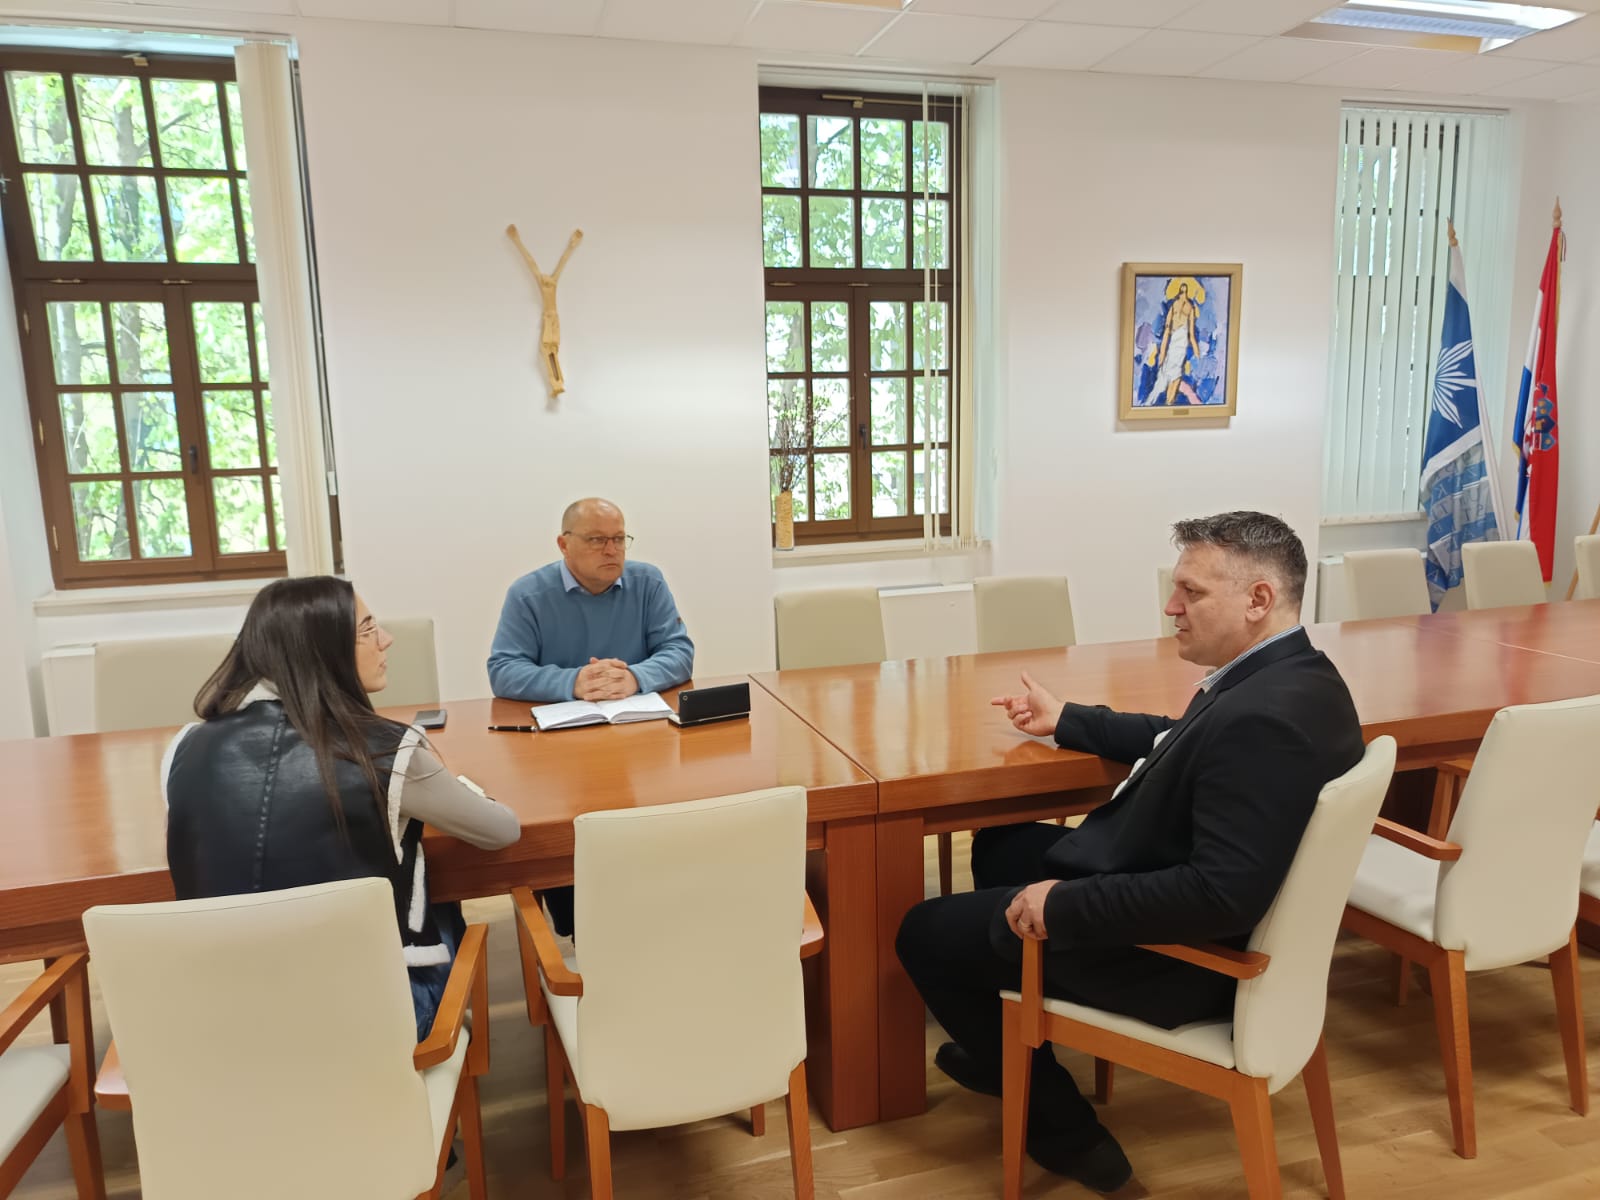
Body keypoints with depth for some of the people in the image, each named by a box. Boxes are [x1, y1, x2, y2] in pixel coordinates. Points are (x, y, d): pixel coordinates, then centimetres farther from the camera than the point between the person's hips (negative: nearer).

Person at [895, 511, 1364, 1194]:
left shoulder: (1264, 717, -32)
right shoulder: (1290, 676, 0)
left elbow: (1224, 896, -35)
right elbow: (1184, 744, 16)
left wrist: (1064, 907, -26)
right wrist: (1066, 722, 19)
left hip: (1178, 954, -10)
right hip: (1169, 899, 10)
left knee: (926, 932, 3)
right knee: (999, 845, 25)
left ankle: (1059, 1127, 20)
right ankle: (1003, 1055, 41)